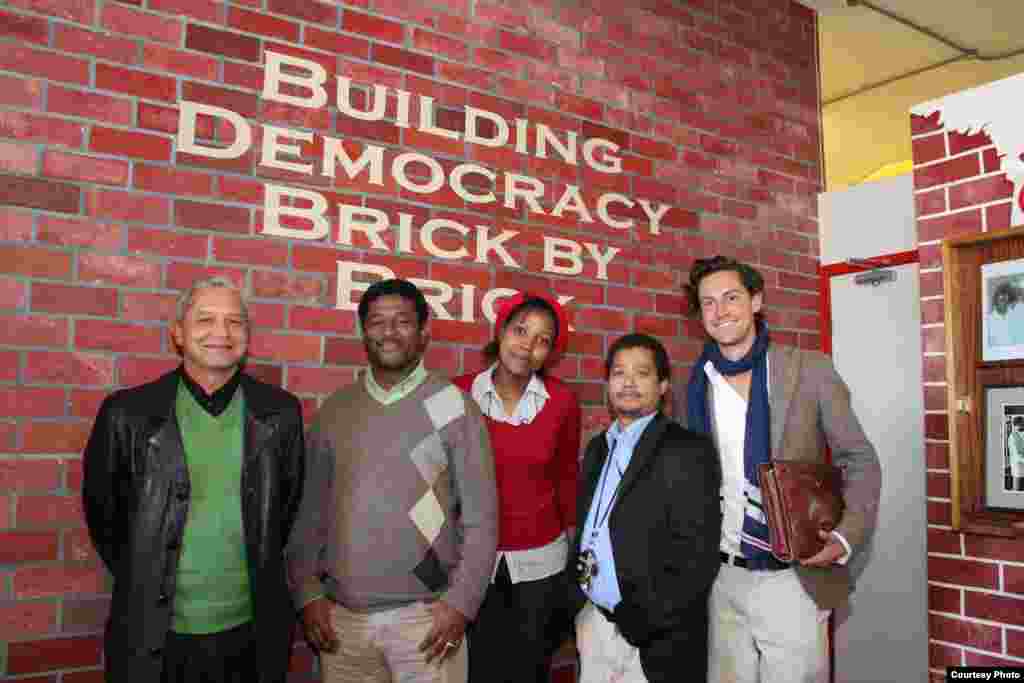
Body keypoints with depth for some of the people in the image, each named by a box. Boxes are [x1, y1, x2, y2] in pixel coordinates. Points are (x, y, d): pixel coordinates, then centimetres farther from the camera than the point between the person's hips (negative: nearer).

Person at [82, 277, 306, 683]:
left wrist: (259, 572, 8)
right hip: (152, 637, -1)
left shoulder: (280, 412, -3)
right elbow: (102, 511, 3)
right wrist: (144, 583, 8)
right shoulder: (127, 413, -7)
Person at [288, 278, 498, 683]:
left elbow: (481, 517, -5)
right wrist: (307, 593, 2)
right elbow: (309, 509, 8)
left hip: (423, 615, -3)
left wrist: (461, 603, -10)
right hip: (340, 615, 3)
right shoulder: (335, 409, 5)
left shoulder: (454, 406, -4)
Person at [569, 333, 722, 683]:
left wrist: (640, 621, -18)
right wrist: (576, 604, 3)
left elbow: (697, 555, -17)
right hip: (590, 623, 6)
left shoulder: (688, 450, -11)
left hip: (655, 636, -6)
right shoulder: (598, 447, 10)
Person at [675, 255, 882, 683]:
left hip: (791, 580, -2)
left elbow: (860, 461, 0)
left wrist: (845, 537, -14)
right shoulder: (690, 390, 3)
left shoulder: (810, 370, -5)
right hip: (720, 580, 3)